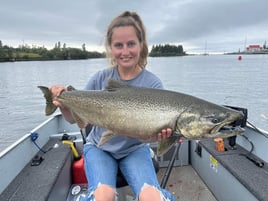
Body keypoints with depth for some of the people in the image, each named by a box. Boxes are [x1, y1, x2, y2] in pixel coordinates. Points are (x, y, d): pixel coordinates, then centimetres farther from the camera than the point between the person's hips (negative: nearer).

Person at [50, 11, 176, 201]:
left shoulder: (153, 84, -14)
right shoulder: (101, 79, -11)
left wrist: (162, 132, -38)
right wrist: (63, 104, -24)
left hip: (135, 149, 0)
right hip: (99, 147, 1)